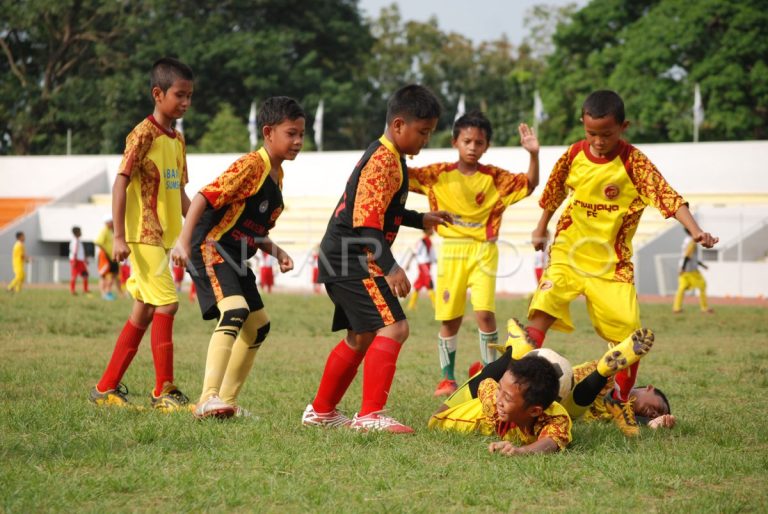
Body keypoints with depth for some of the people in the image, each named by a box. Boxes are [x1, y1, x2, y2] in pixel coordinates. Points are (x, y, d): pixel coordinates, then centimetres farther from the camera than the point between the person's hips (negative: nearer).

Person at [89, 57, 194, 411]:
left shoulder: (177, 140, 14)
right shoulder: (144, 134, -11)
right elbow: (120, 182, -16)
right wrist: (119, 237, -21)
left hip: (163, 236, 9)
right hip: (143, 235, -9)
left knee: (144, 312, 10)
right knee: (166, 304, -13)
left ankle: (107, 388, 17)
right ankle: (164, 391, -7)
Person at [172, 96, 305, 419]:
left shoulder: (276, 175, 15)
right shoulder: (250, 165, -14)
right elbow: (204, 197, -22)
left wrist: (276, 252, 5)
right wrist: (183, 242, -32)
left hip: (236, 258, 11)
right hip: (211, 248, -10)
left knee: (259, 326, 16)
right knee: (235, 311, -30)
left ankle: (227, 400, 25)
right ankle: (208, 399, -38)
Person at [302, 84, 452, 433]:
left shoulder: (388, 158, 15)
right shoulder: (384, 160, -17)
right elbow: (367, 222, -25)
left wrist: (421, 220, 25)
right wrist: (390, 268, -31)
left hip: (340, 260, 11)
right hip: (351, 261, -11)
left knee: (361, 337, 20)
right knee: (393, 327, -18)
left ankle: (321, 412, 31)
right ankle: (371, 415, -22)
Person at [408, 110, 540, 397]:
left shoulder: (494, 177, 0)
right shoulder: (439, 174, 1)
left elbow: (530, 184, -8)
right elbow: (404, 175, -3)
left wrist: (533, 154, -23)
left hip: (483, 251, -1)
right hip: (451, 250, 1)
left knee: (484, 312, -14)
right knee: (449, 318, 5)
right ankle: (447, 379, 19)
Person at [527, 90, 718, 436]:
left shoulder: (633, 162, -11)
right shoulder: (573, 155, -1)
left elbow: (668, 197, -20)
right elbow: (553, 194, 18)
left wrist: (695, 231, -35)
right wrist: (541, 230, 28)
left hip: (611, 263, -2)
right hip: (568, 254, 2)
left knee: (631, 334, -7)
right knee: (542, 310, -21)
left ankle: (619, 401, 14)